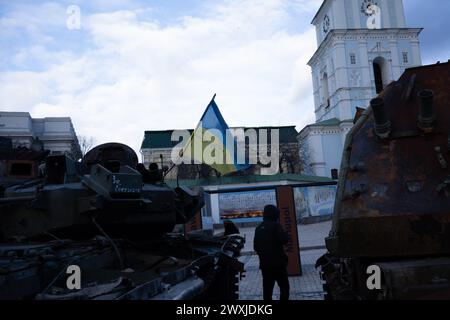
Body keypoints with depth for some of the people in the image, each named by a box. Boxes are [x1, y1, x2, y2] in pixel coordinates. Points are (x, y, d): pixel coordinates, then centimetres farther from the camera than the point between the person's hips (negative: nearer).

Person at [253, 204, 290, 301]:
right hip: (278, 263, -6)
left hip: (265, 264, 6)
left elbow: (255, 246, 12)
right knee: (284, 287, 6)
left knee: (267, 289, 10)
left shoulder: (259, 228, 9)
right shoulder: (275, 225, -11)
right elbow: (284, 240, -19)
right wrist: (284, 234, 1)